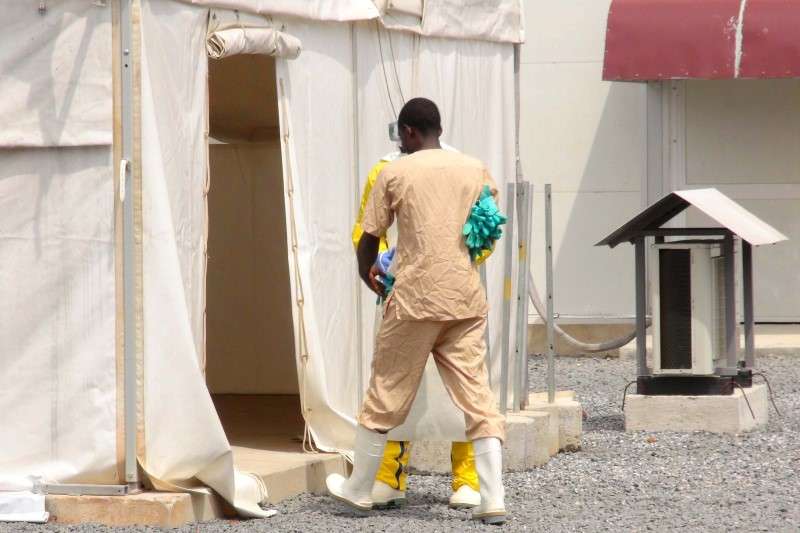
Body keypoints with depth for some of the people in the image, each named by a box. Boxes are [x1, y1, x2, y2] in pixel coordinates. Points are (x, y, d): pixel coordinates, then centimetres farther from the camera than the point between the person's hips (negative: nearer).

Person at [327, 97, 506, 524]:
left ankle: (358, 489, 20)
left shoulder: (395, 173, -2)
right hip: (467, 299, 3)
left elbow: (368, 239, 3)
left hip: (416, 299, -3)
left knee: (386, 396, 9)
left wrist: (368, 275, 22)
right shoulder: (475, 169, 8)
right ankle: (492, 500, -5)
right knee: (477, 397, 3)